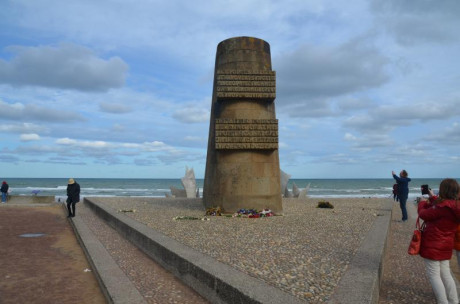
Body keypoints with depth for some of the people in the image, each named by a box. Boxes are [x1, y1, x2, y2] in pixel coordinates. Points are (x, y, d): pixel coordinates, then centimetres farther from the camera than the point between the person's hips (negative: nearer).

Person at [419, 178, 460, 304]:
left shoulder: (444, 206, -25)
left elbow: (424, 214, -15)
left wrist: (422, 203, 4)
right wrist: (433, 198, 25)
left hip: (433, 245, -8)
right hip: (445, 246, 9)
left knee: (434, 275, 0)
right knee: (446, 274, 17)